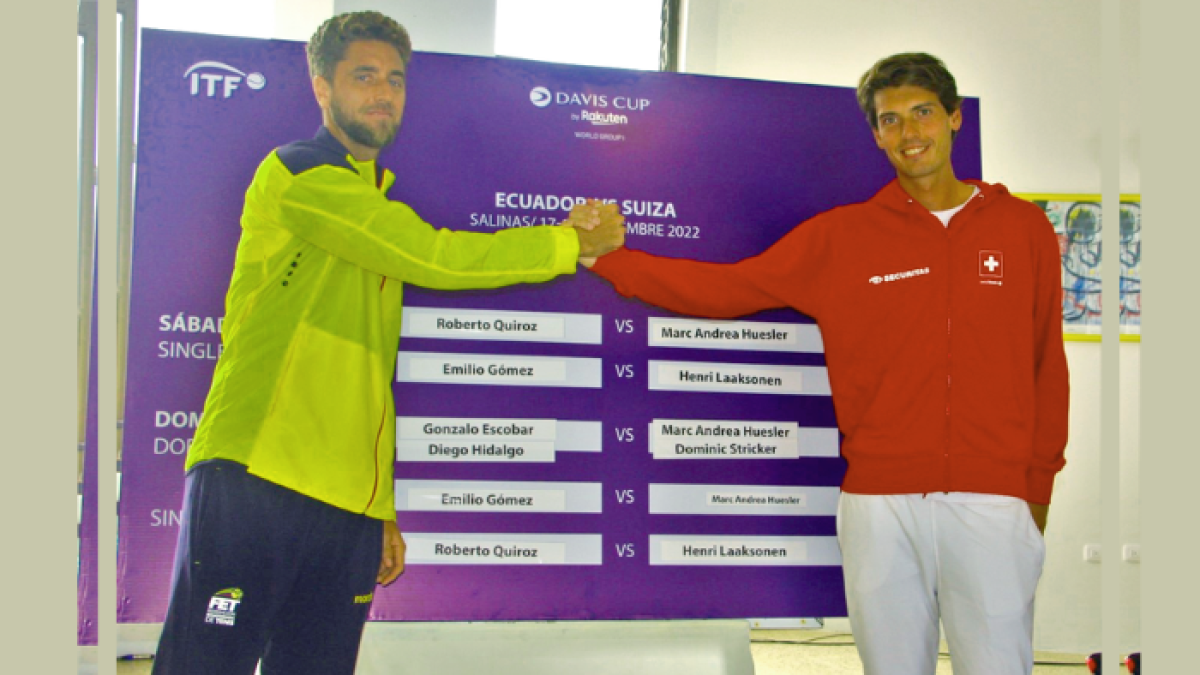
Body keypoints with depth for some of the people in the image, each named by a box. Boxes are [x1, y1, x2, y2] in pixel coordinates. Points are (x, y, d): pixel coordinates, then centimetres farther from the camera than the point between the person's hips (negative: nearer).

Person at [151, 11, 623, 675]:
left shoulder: (380, 203, 22)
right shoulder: (299, 175, -2)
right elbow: (436, 258, -12)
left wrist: (385, 506, 17)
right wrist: (574, 240, -3)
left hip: (350, 506, 7)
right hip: (254, 479, -7)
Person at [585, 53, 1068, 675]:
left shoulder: (1022, 227, 7)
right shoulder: (840, 237, 5)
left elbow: (1045, 367, 11)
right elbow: (724, 289, 6)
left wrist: (1039, 484, 11)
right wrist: (606, 258, 2)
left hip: (992, 501, 0)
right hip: (880, 501, 0)